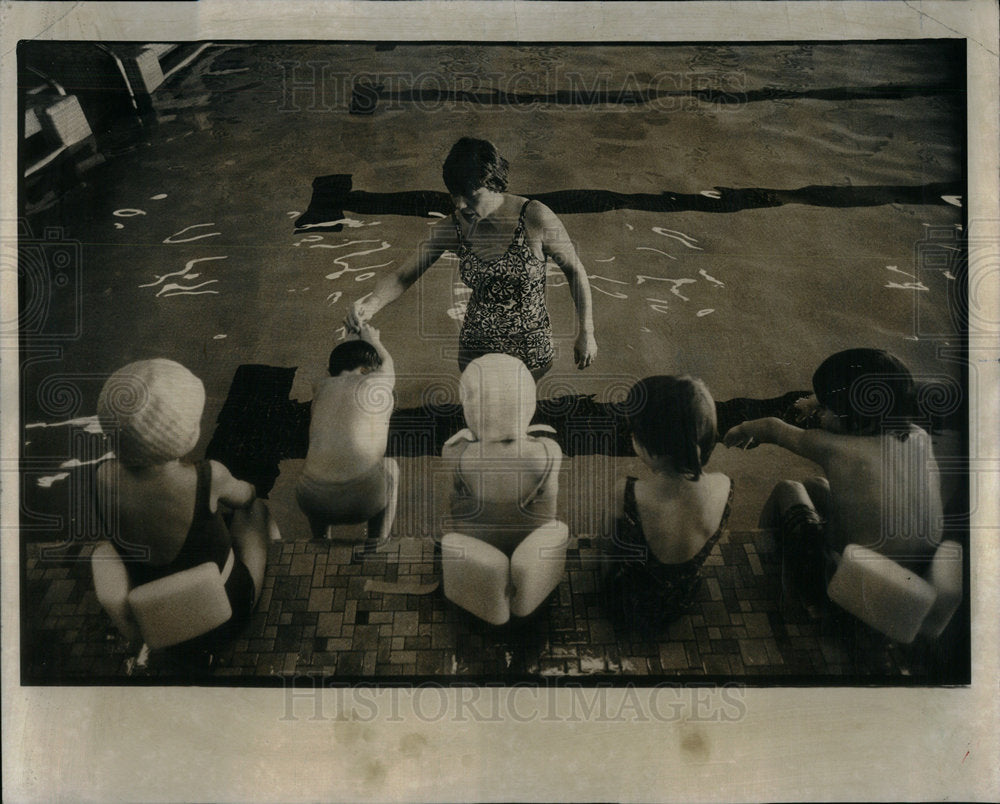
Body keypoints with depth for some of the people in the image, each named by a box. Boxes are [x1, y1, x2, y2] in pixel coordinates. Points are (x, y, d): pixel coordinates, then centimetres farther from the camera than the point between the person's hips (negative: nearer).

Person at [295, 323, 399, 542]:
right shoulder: (377, 383, 7)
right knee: (390, 467, 30)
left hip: (312, 502, 3)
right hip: (363, 503, -3)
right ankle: (377, 540, 24)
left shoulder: (321, 387, 14)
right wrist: (372, 340, 57)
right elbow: (387, 362, 34)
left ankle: (319, 537, 33)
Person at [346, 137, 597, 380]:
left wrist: (586, 333, -7)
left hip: (529, 349, -3)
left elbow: (574, 271, -9)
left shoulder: (534, 218, -21)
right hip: (476, 347, 3)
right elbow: (402, 277, -10)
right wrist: (371, 304, -32)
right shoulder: (452, 228, -13)